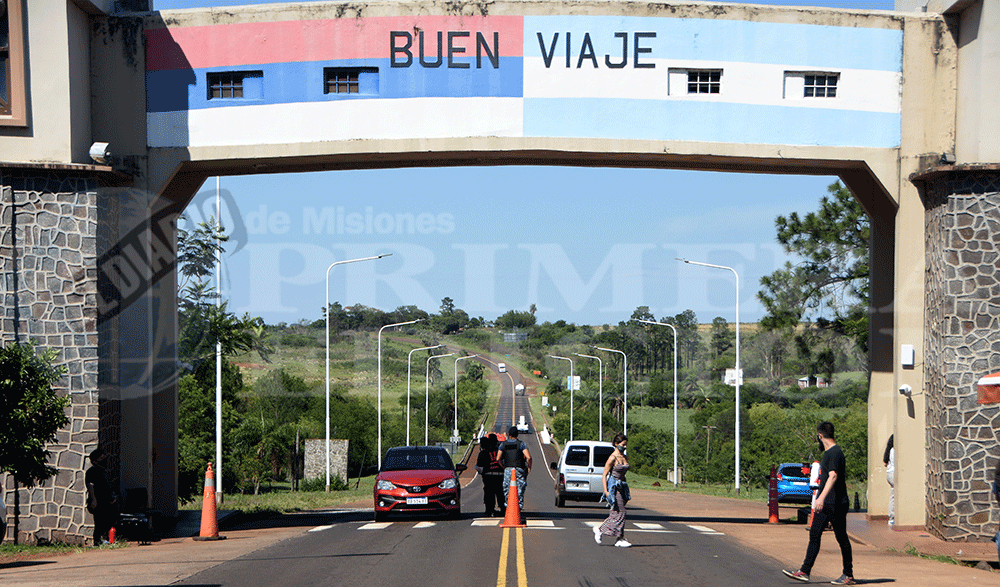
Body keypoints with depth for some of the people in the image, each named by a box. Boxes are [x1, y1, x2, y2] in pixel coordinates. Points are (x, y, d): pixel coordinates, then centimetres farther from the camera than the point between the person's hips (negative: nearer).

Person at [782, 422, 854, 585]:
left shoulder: (835, 453, -16)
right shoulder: (828, 453, 17)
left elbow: (833, 476, -28)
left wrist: (822, 497, -37)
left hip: (837, 504, -10)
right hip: (824, 504, 10)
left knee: (842, 538, -2)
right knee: (814, 535, 6)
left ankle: (848, 575, 6)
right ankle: (804, 572, 6)